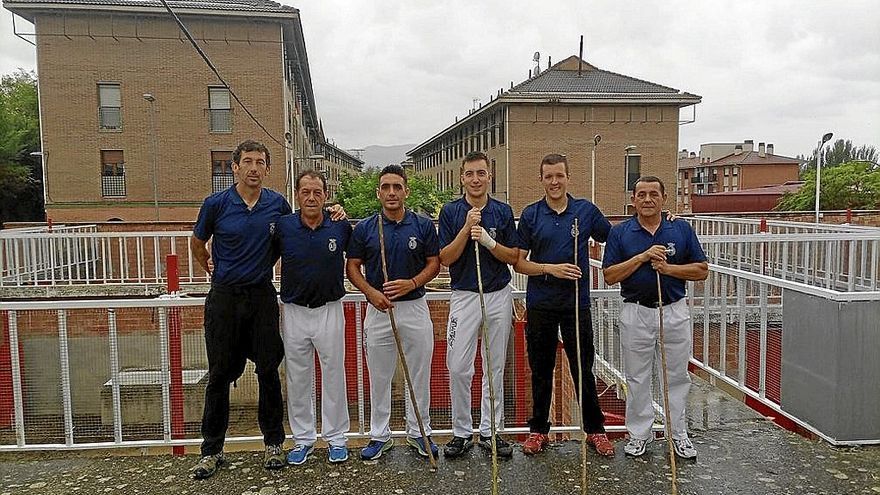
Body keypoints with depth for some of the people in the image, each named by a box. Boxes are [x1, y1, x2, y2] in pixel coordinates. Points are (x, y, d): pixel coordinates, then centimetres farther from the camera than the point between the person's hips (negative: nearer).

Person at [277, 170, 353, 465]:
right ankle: (303, 438, 26)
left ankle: (336, 437, 23)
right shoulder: (283, 227, -5)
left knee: (333, 375, 8)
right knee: (297, 379, 11)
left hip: (330, 310, -1)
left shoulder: (341, 227, -5)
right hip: (294, 311, 1)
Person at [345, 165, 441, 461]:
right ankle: (379, 435, 23)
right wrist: (371, 292, -13)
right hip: (378, 309, 0)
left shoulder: (423, 225, 1)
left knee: (419, 375, 9)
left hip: (415, 306, 0)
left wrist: (412, 283, -15)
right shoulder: (364, 228, 1)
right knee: (379, 377, 9)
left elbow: (434, 264, 3)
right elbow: (352, 267, 4)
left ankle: (418, 432, 25)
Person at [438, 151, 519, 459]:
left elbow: (513, 257, 0)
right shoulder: (451, 211, 0)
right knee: (458, 368, -2)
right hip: (463, 296, -1)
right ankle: (462, 432, 14)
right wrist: (466, 229, -18)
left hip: (499, 295, 2)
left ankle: (490, 431, 20)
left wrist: (487, 240, -16)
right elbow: (445, 259, -7)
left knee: (495, 367, 8)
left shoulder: (503, 211, 4)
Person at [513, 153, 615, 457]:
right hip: (540, 304, 0)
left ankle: (595, 429, 24)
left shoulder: (586, 211, 2)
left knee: (583, 368, 7)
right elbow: (519, 263, 0)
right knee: (541, 370, 10)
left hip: (577, 303, 0)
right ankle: (538, 429, 24)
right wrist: (550, 268, -15)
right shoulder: (530, 215, 1)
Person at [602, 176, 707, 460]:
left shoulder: (682, 230, 2)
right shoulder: (620, 232, -1)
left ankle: (678, 434, 24)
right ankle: (639, 434, 22)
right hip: (636, 314, -1)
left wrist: (669, 268, -14)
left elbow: (702, 271, 1)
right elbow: (610, 275, -7)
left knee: (677, 377, 10)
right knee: (637, 378, 9)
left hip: (674, 312, 1)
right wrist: (642, 257, -17)